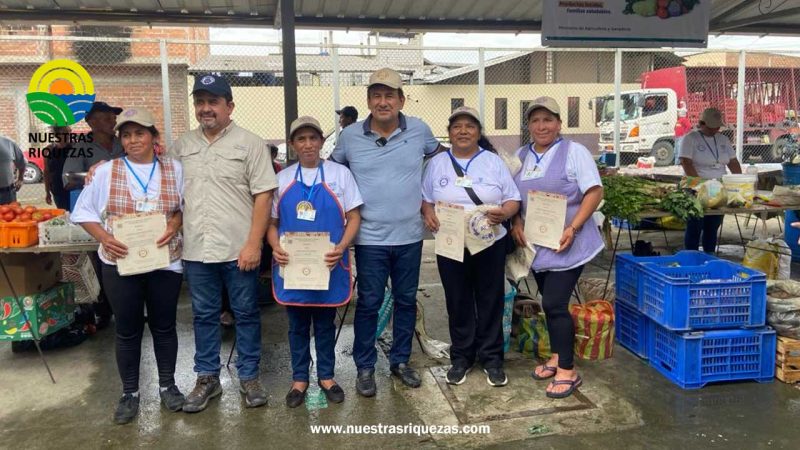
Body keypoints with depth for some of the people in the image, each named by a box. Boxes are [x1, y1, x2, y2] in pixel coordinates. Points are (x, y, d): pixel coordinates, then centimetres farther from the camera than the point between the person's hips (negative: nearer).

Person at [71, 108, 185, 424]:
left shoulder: (174, 169, 0)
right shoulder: (106, 172, -2)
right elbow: (83, 211, 3)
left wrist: (175, 224, -14)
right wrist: (104, 238, -13)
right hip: (120, 263, 0)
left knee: (164, 326, 13)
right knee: (127, 331, 10)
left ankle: (167, 385, 30)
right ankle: (130, 393, 25)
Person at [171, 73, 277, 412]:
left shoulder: (250, 144, -4)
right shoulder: (182, 146, 11)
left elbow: (263, 196, -8)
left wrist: (253, 244, -14)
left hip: (239, 249, -4)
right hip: (196, 250, 4)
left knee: (246, 314, 8)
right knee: (204, 316, 14)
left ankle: (249, 377, 23)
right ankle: (207, 378, 28)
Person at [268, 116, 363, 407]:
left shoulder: (339, 173, 0)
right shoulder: (282, 178, 6)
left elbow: (353, 217, -1)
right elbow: (272, 221, 9)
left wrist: (342, 247, -16)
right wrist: (276, 247, -11)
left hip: (327, 264, -1)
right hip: (292, 264, 2)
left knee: (326, 323, 13)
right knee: (297, 325, 13)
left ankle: (326, 376, 30)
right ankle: (299, 378, 29)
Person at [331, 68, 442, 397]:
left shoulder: (419, 130, -1)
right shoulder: (349, 136, -3)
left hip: (410, 236, 2)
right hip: (370, 238, -2)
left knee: (406, 300, 13)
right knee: (369, 303, 5)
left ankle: (401, 360, 31)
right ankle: (365, 367, 21)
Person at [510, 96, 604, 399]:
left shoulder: (573, 151, -6)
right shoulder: (520, 156, 11)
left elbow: (594, 192, -11)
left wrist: (573, 229, -19)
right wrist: (516, 222, -3)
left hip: (565, 244, -5)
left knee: (555, 304, -8)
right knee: (550, 303, 14)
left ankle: (568, 371, 4)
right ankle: (556, 357, 30)